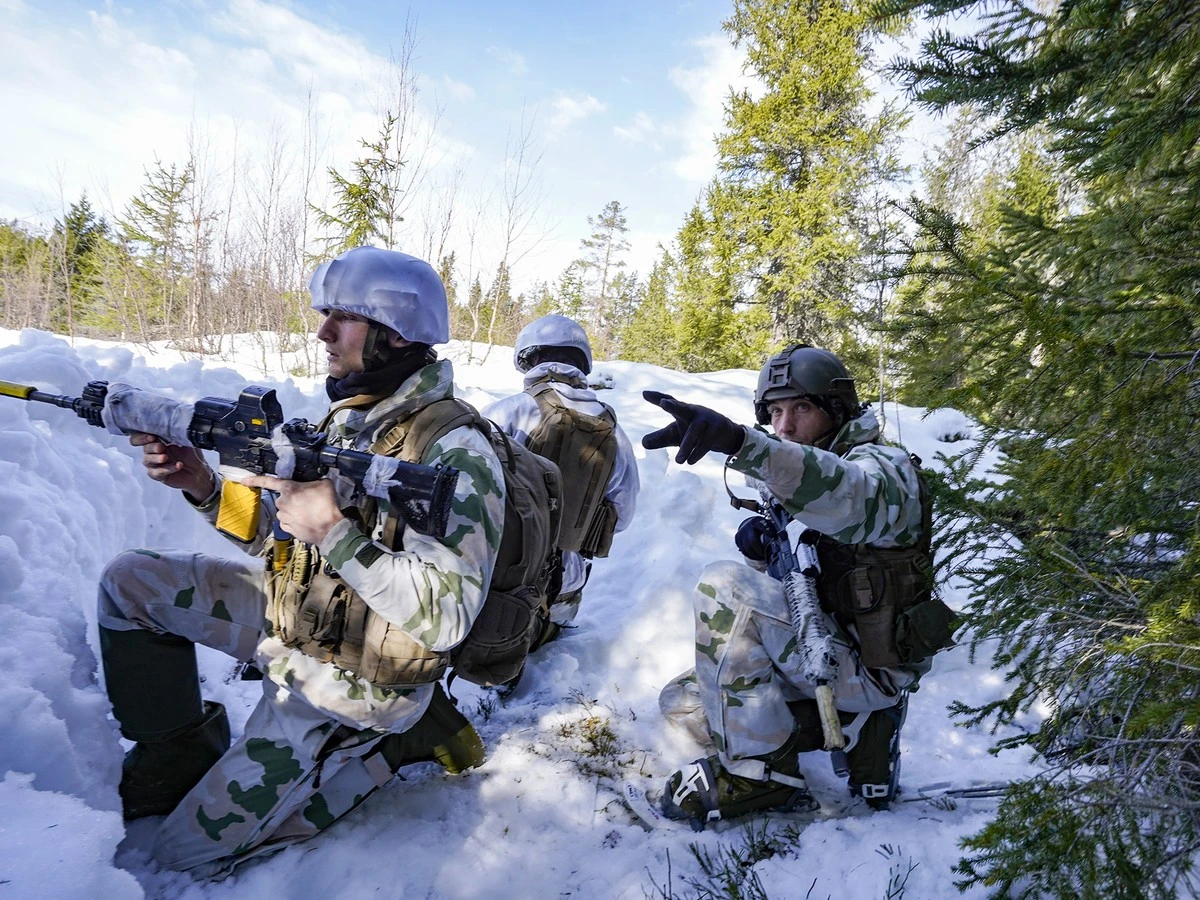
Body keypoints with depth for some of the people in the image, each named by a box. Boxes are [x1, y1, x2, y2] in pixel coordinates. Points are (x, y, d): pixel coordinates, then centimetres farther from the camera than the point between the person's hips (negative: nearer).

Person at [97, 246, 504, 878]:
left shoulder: (455, 453, -26)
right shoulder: (346, 420, 1)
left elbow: (446, 618, -31)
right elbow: (279, 541, 8)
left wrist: (335, 533, -34)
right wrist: (204, 488, -9)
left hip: (344, 686, -7)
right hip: (289, 620, 8)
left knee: (189, 853, 3)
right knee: (130, 582, 4)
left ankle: (386, 746, 10)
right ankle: (178, 760, 17)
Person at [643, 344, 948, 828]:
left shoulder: (882, 466, -14)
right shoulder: (795, 490, 13)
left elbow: (845, 494, -41)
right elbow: (792, 585, 15)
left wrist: (737, 440, -58)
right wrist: (763, 552, -11)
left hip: (866, 668, -9)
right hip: (821, 655, 9)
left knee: (723, 584, -25)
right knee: (682, 699, 9)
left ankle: (759, 771, -18)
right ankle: (854, 738, 2)